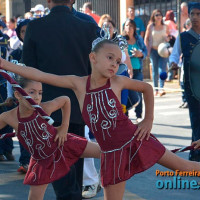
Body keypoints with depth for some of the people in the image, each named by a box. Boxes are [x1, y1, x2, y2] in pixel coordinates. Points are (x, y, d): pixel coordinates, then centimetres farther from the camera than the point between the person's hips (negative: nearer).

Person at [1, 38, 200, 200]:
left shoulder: (117, 81, -5)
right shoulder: (79, 83, -6)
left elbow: (147, 87, 12)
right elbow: (39, 75, -11)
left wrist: (148, 120, 8)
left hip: (135, 140, 0)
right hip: (112, 153, 0)